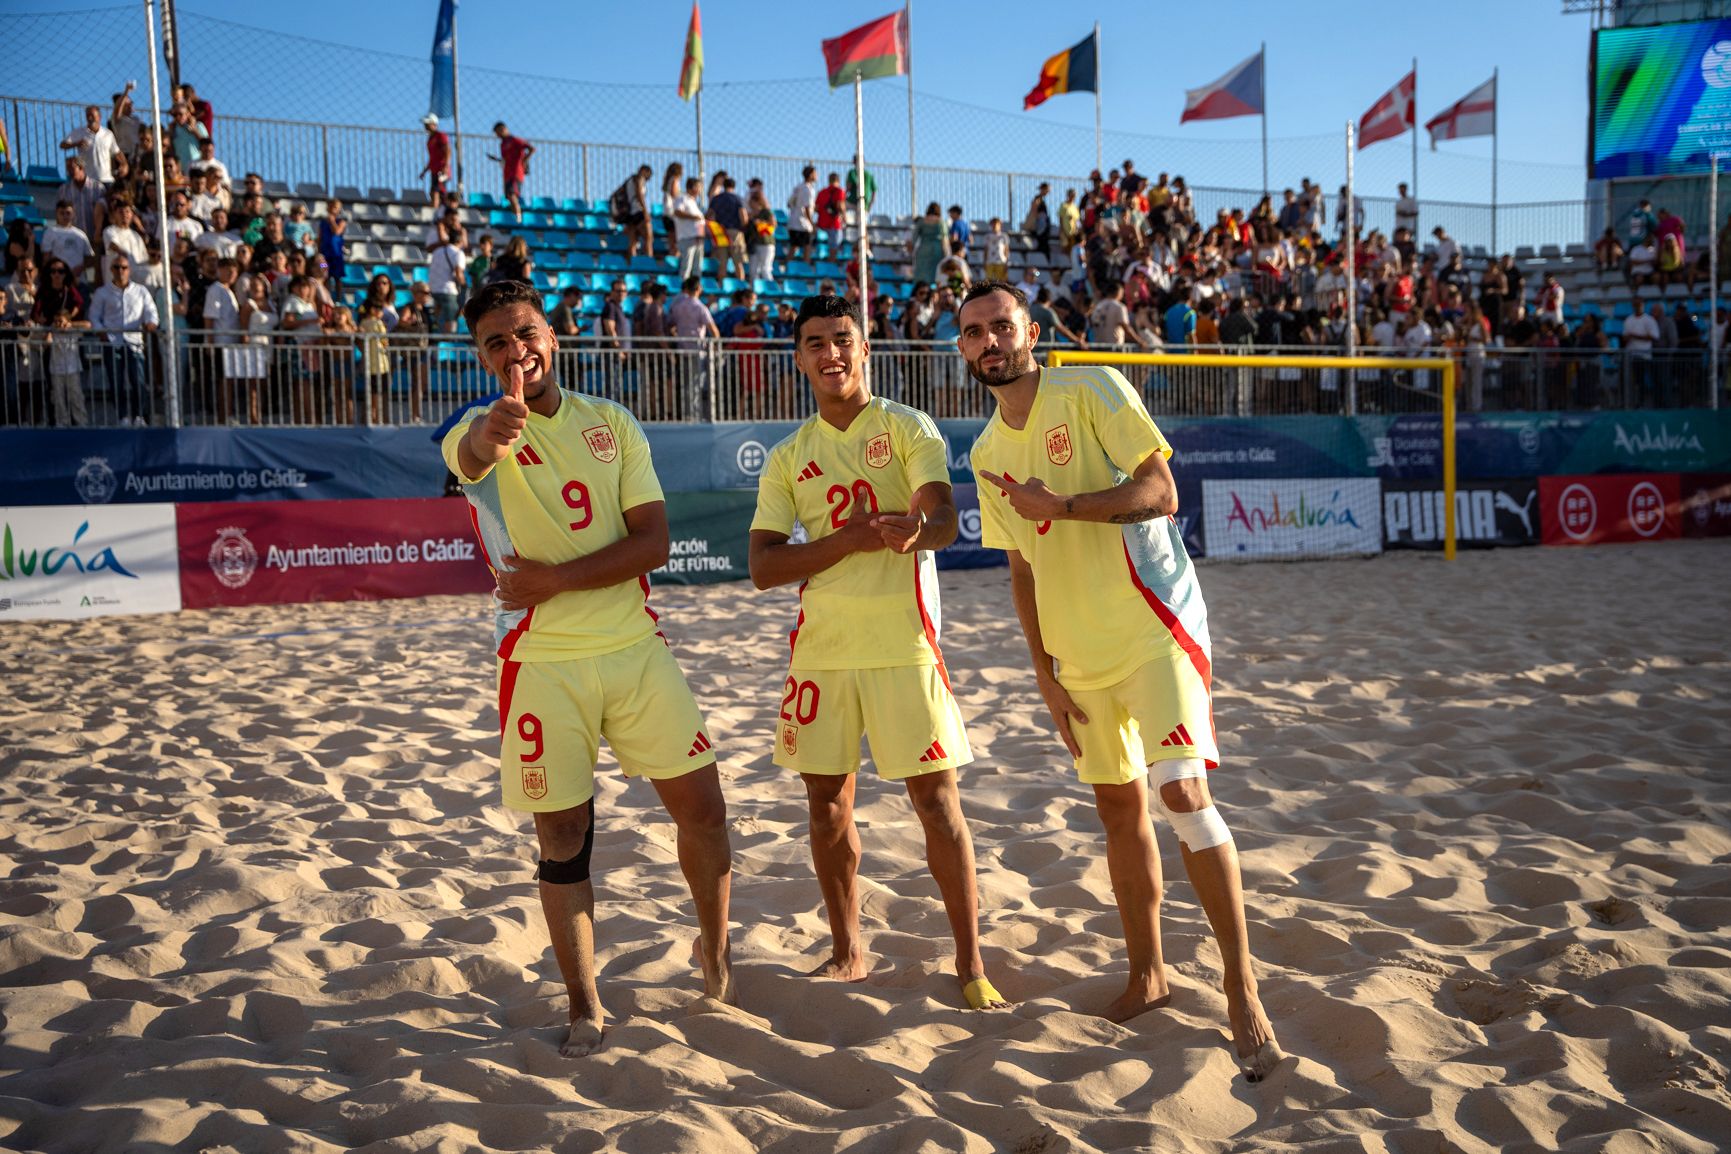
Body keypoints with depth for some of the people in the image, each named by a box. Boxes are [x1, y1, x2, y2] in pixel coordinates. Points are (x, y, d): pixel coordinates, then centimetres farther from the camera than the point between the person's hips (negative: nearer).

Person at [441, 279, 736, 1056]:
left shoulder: (613, 423, 5)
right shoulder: (478, 432, -4)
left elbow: (654, 541, -3)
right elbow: (476, 450, -32)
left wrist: (558, 579, -15)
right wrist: (496, 427, -56)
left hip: (636, 649, 2)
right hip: (541, 664, -2)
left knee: (703, 808, 4)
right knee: (562, 839, 4)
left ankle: (715, 953, 30)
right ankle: (584, 1007, 21)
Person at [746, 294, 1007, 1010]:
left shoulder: (907, 428, 1)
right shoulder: (787, 458, 11)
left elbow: (945, 517, -15)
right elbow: (763, 567, 1)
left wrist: (915, 530, -40)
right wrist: (851, 537, -14)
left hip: (902, 643, -4)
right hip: (820, 647, 4)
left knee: (936, 799, -4)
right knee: (827, 801, 9)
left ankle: (970, 964, 8)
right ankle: (848, 952, 26)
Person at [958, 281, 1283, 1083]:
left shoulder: (1092, 390, -8)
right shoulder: (987, 454, 10)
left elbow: (1160, 492, -15)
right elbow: (1021, 566, 13)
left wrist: (1059, 505, -20)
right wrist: (1045, 673, 9)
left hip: (1154, 626, -6)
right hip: (1081, 654, 6)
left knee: (1182, 793, -16)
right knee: (1118, 806, 13)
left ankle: (1242, 986, -4)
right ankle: (1147, 974, 28)